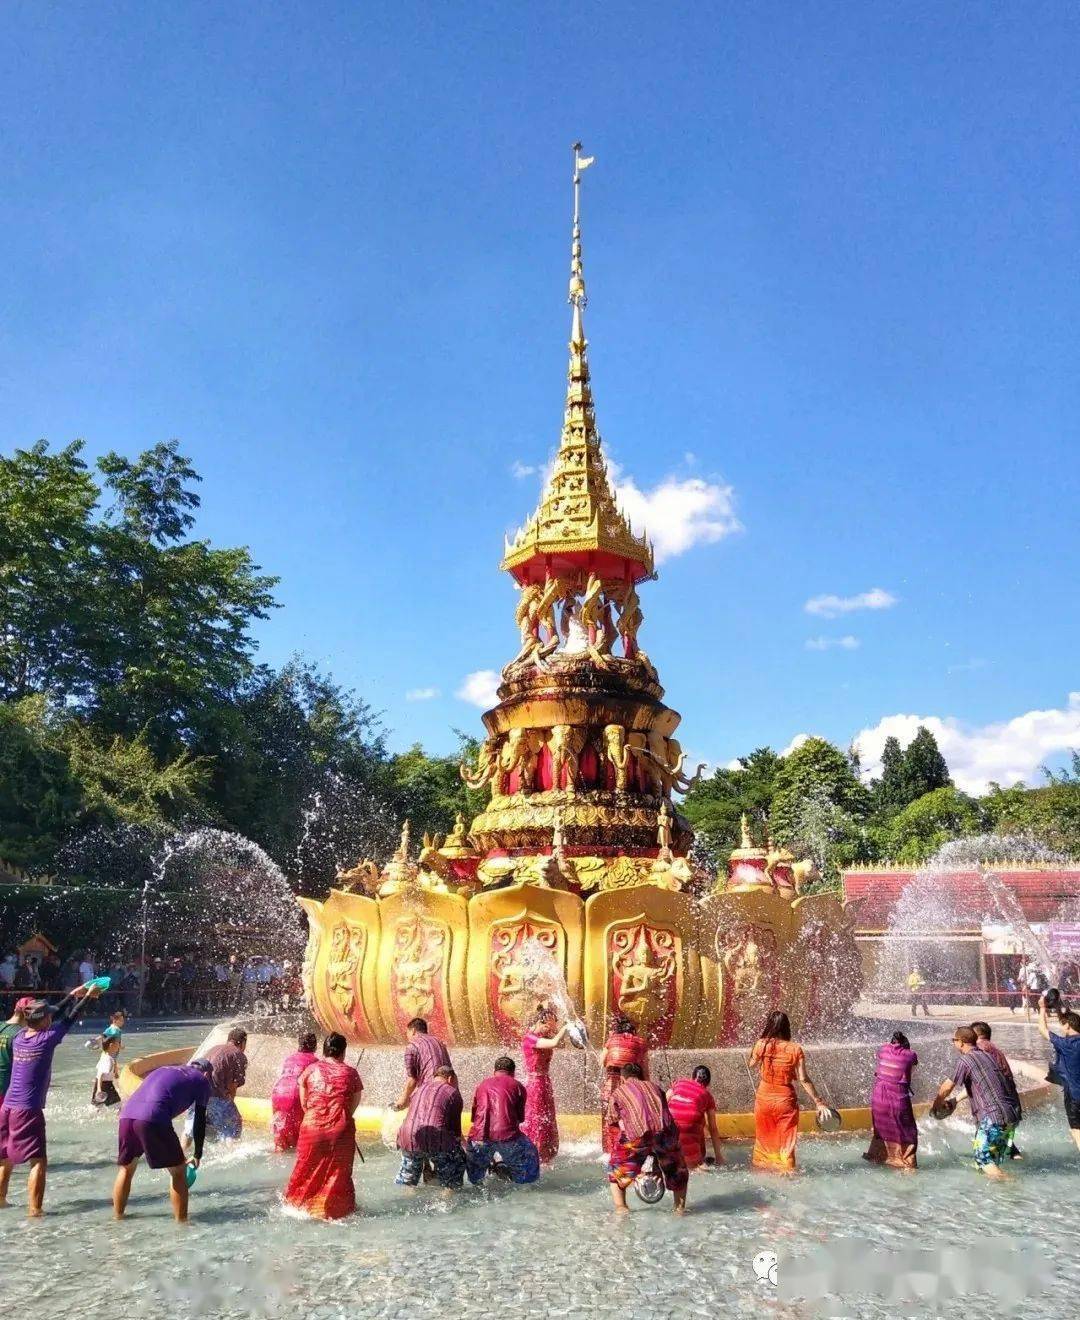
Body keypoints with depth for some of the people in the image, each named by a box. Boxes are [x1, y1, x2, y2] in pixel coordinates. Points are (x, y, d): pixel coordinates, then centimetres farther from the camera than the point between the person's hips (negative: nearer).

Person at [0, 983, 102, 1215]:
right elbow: (70, 1019, -2)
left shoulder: (19, 1037, 6)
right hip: (28, 1111, -7)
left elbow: (54, 1015, 17)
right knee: (38, 1161, -3)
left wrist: (74, 995, 24)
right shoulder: (46, 1039, -13)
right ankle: (34, 1209, -5)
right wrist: (87, 997, 12)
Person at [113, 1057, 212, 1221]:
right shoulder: (201, 1080, 19)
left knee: (126, 1169, 28)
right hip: (152, 1120, -6)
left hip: (126, 1115, 6)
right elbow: (200, 1121, 18)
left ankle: (118, 1218, 36)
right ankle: (181, 1222, 11)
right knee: (178, 1172, 10)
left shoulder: (165, 1070, 35)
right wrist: (197, 1155, 28)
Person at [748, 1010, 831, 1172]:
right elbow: (804, 1080, -12)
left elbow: (752, 1064, 9)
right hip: (785, 1100, -1)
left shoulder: (761, 1044, -10)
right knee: (786, 1143, 13)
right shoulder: (795, 1049, -12)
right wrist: (818, 1102, -3)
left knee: (763, 1139, 21)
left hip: (764, 1099, 2)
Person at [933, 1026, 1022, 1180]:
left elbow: (947, 1087, -4)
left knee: (984, 1158, -1)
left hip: (993, 1116, -8)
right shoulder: (985, 1055, 17)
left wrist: (937, 1105, 14)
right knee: (995, 1159, 16)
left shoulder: (966, 1060, -8)